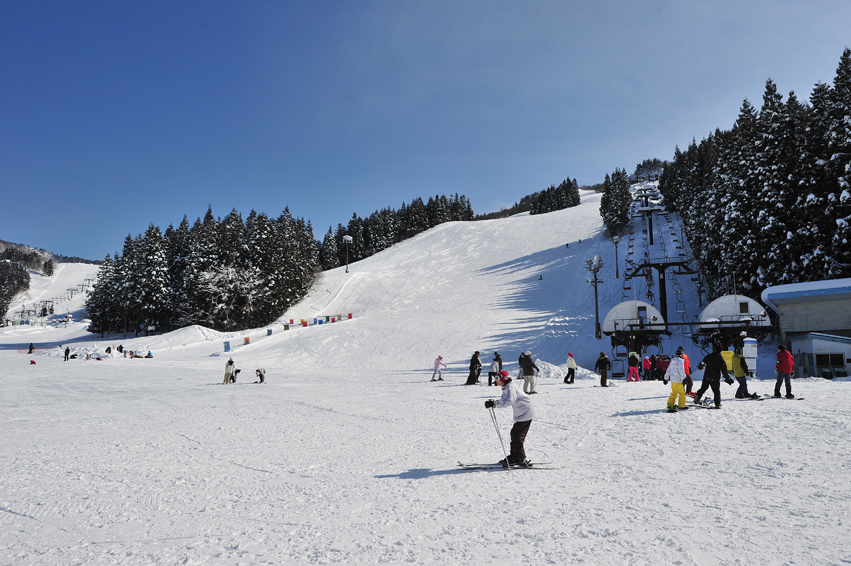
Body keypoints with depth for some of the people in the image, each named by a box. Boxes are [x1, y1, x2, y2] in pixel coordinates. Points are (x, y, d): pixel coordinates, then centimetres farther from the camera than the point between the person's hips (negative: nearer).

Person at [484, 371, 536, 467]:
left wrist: (495, 403, -38)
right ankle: (513, 457, 22)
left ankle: (520, 459, -4)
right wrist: (493, 402, -6)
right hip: (521, 414, 10)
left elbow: (509, 401, -34)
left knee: (517, 435, -9)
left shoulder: (510, 388, -20)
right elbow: (503, 401, 11)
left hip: (525, 414, -10)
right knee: (514, 434, 14)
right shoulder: (506, 388, 13)